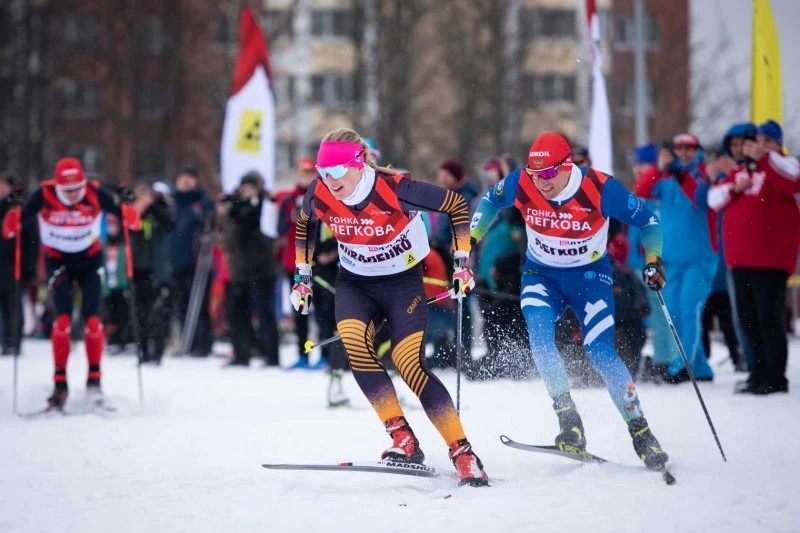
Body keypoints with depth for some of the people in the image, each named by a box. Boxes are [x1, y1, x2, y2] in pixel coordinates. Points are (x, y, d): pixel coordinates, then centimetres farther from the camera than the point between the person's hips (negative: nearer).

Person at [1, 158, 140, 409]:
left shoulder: (95, 193, -23)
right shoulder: (44, 195, -24)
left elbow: (117, 209, -28)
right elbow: (24, 216, -26)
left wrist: (128, 214, -50)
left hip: (89, 259, 1)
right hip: (58, 260, -1)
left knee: (92, 319, -6)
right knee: (63, 318, -13)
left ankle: (94, 378, 9)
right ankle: (60, 382, -5)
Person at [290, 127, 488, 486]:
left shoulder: (395, 188, -26)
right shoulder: (319, 195, -14)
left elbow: (456, 205, -13)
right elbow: (304, 225, 11)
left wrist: (462, 262, -14)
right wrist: (302, 277, 10)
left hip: (402, 282, -4)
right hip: (354, 283, 4)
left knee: (410, 365, -19)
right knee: (353, 341, -27)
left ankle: (463, 454, -9)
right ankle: (402, 438, -19)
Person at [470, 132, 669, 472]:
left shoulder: (600, 189, -26)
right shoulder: (520, 184, -19)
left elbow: (646, 219, -11)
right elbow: (490, 202, 5)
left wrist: (653, 259, -23)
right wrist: (471, 238, -5)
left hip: (589, 275, -2)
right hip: (541, 275, 2)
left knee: (601, 353, -13)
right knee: (539, 337, -25)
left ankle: (641, 434, 1)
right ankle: (568, 421, -18)